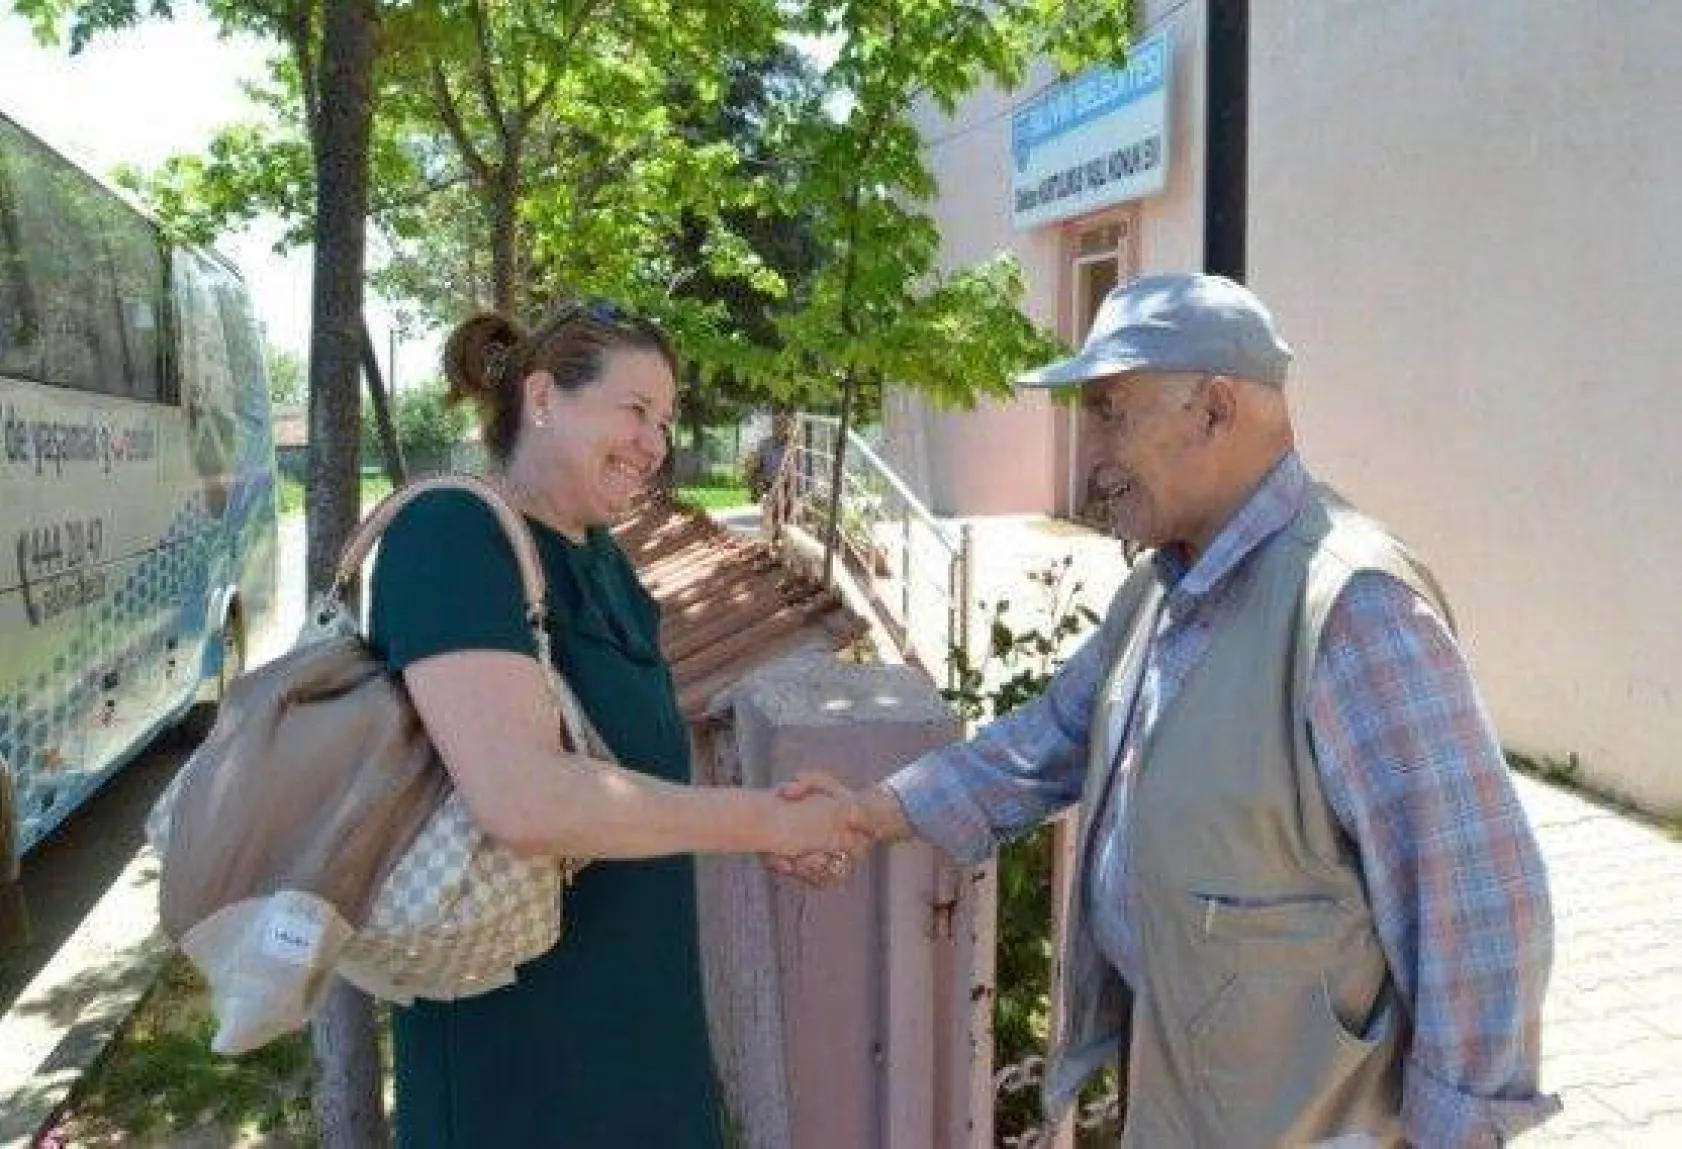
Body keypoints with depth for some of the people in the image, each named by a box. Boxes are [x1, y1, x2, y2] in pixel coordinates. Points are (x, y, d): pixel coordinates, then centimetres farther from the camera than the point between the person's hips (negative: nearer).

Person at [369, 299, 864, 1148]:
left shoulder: (598, 555, 7)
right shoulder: (451, 533, -20)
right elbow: (524, 800, -31)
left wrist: (773, 833, 2)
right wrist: (764, 820, -22)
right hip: (514, 1010, -8)